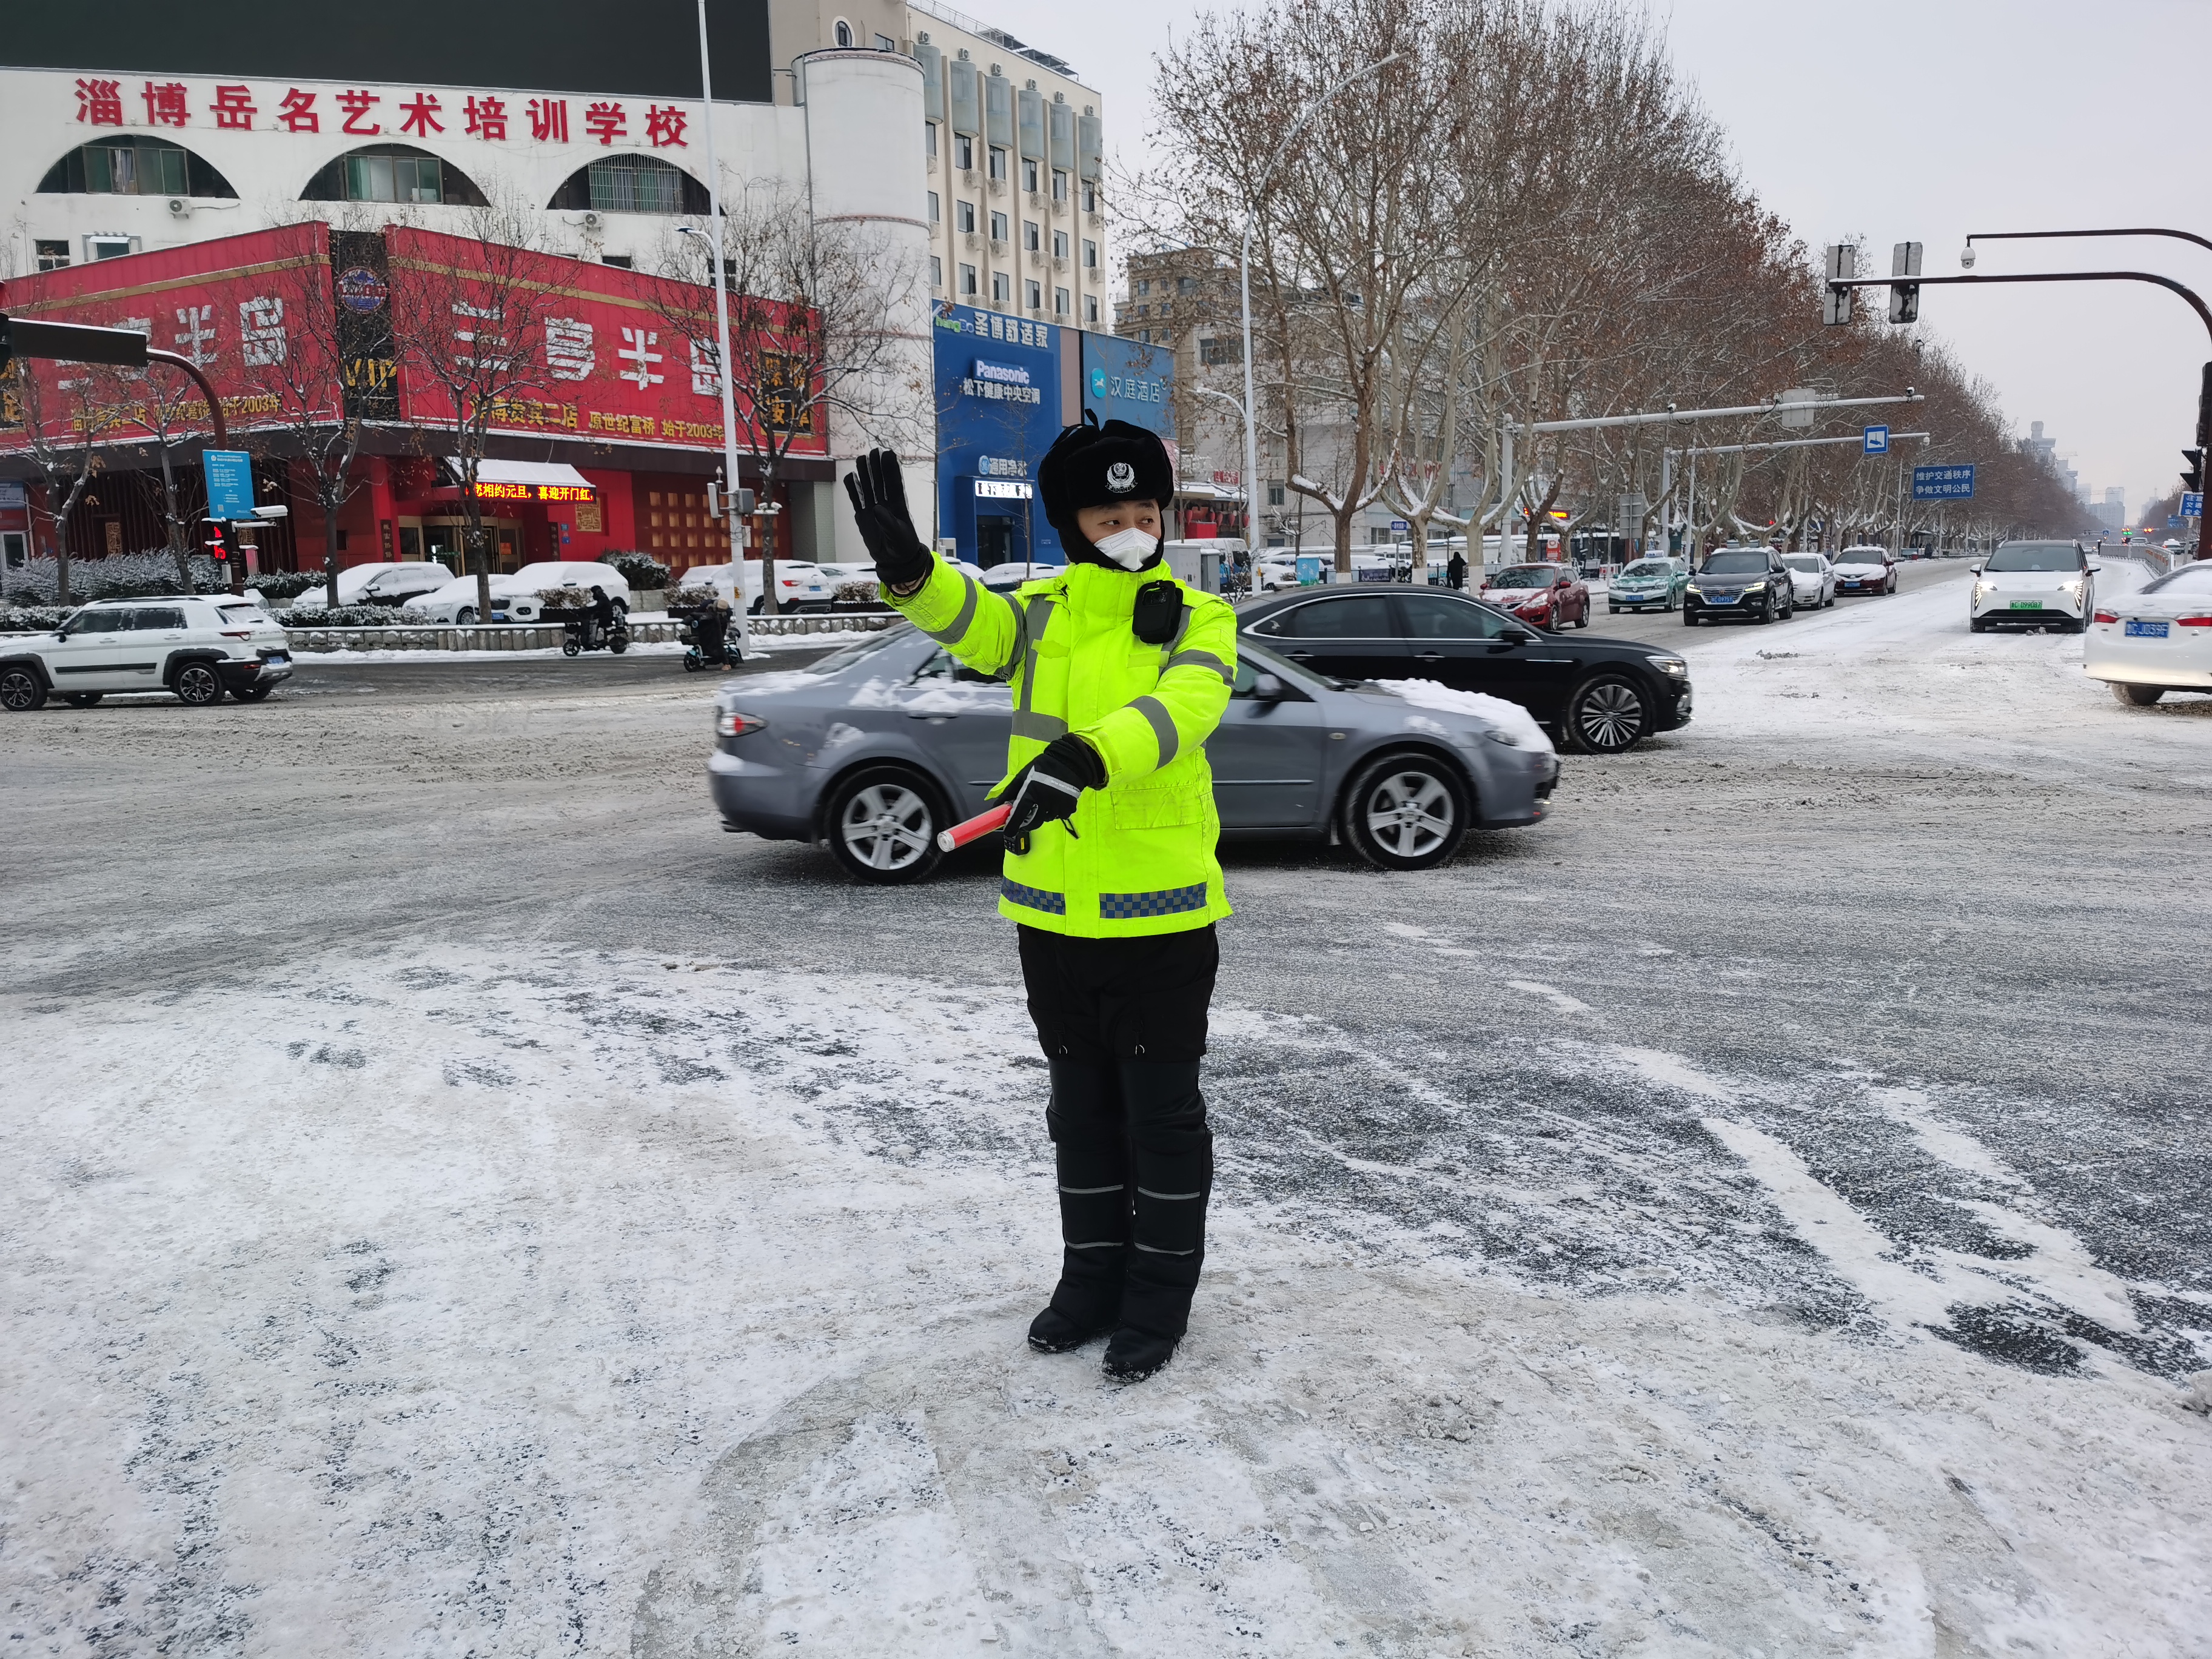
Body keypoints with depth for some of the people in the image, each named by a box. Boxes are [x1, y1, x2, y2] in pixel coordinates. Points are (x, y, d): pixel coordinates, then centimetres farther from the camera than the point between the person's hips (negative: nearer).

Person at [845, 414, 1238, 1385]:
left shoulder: (1197, 619, -4)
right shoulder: (1041, 612, 5)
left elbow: (1182, 706, -25)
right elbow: (972, 621, -17)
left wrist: (1083, 757, -43)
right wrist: (907, 566, -39)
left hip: (1162, 912, -3)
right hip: (1053, 910, 4)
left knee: (1161, 1108, 8)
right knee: (1080, 1104, 17)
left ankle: (1160, 1294, 26)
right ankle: (1093, 1277, 34)